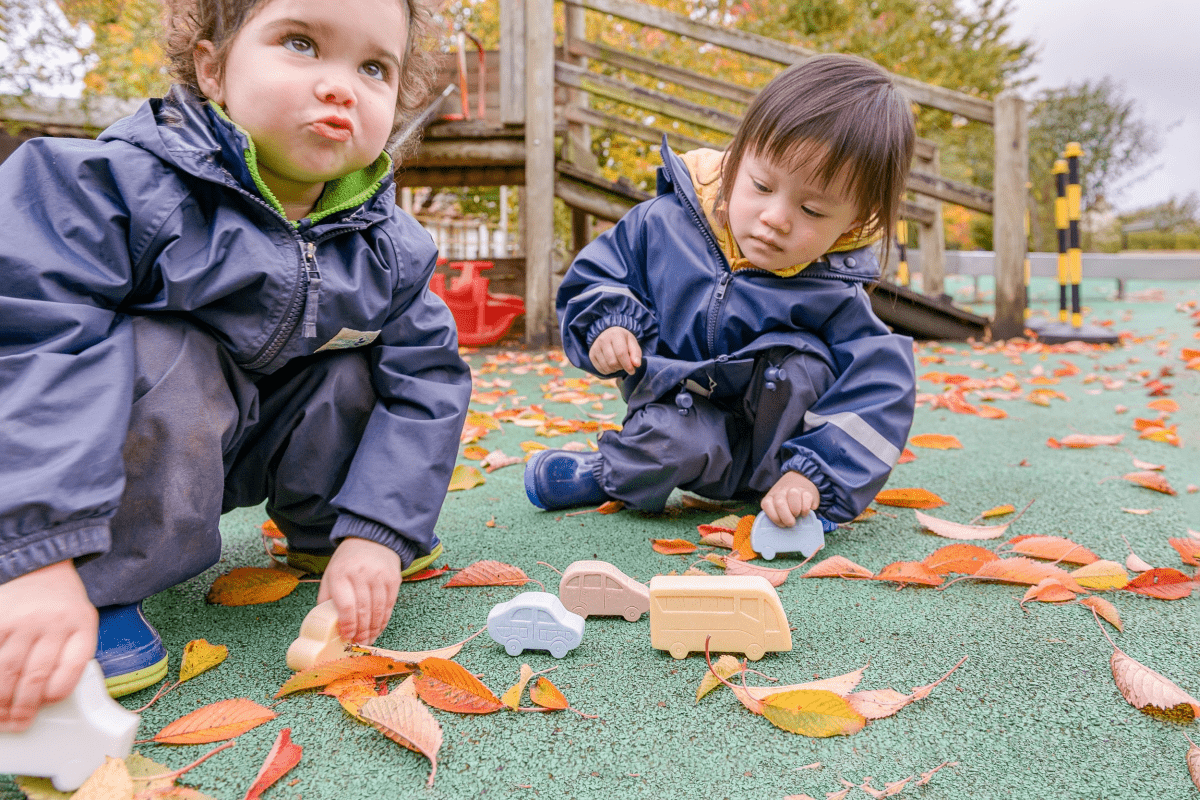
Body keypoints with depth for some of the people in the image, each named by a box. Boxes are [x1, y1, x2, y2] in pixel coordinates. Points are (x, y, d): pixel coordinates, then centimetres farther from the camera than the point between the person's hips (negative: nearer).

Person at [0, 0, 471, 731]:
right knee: (151, 364, -32)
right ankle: (101, 587, -17)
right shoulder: (122, 186, -24)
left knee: (367, 364, -12)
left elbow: (424, 383, -9)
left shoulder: (393, 248, -9)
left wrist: (377, 530, -20)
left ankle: (322, 528, 9)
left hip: (250, 447, 5)